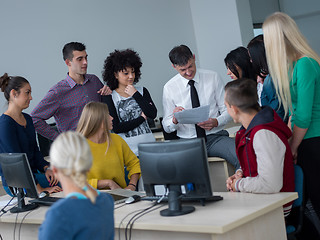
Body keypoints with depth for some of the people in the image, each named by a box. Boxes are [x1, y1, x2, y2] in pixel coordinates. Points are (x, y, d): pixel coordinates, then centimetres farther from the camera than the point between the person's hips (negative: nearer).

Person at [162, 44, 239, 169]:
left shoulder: (212, 77, 4)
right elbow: (166, 127, 7)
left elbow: (227, 110, 6)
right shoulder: (169, 88, 3)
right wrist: (174, 120, -17)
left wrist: (216, 122, -16)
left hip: (215, 137, 0)